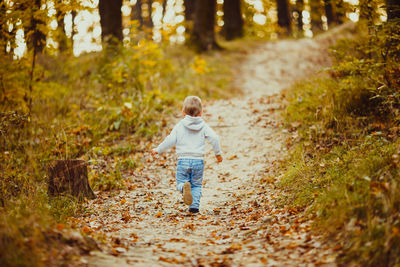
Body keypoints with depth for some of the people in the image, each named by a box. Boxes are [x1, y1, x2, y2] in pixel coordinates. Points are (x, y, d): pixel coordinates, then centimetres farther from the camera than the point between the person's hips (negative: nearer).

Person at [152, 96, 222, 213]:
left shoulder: (179, 126, 3)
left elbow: (170, 141, -2)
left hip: (183, 160, -1)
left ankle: (184, 186, -27)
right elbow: (214, 138, -3)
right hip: (198, 161, 1)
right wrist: (218, 153, 9)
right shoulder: (203, 126, 5)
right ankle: (194, 205, -3)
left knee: (180, 182, 8)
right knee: (196, 185, 14)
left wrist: (158, 150, 10)